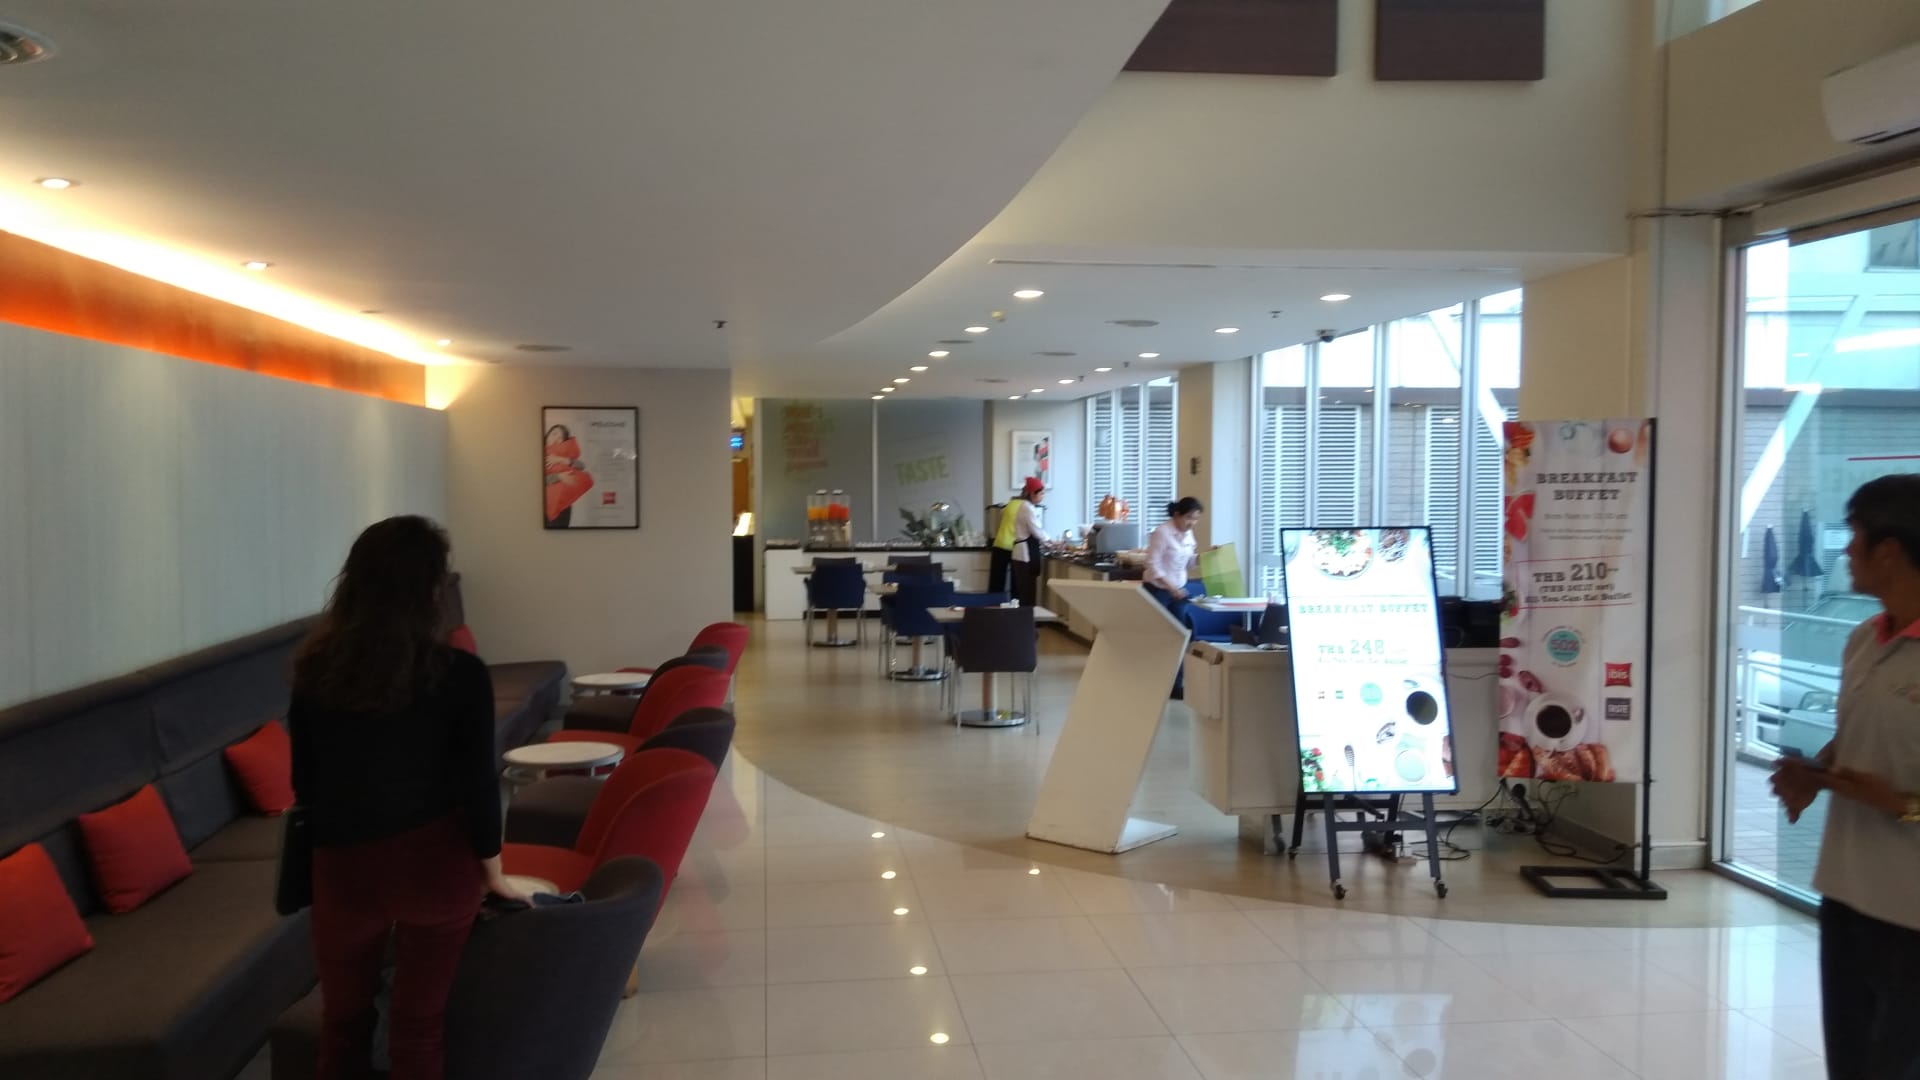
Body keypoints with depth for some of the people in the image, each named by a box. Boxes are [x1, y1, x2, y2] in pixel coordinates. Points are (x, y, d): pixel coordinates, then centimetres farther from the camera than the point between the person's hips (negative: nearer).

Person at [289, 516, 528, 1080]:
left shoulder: (315, 668, -6)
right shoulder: (460, 674, -15)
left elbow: (303, 782, 3)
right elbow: (478, 783, -10)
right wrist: (492, 871, 4)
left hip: (344, 865, 2)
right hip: (435, 862, -2)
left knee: (344, 1019, 20)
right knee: (419, 1022, 12)